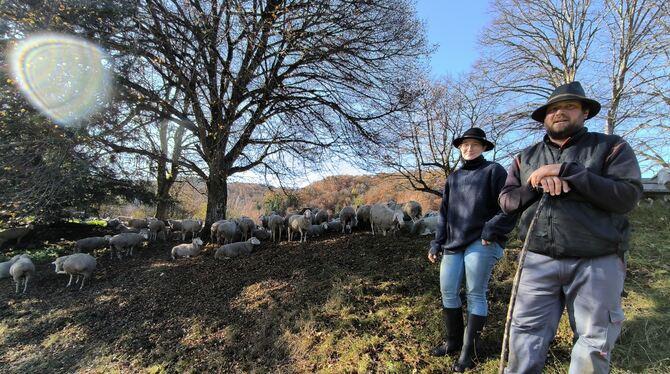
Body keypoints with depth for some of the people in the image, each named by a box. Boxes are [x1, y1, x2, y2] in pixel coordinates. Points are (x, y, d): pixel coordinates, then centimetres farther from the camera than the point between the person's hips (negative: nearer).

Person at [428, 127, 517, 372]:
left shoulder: (494, 171, -1)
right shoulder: (453, 178, 16)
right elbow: (444, 214, 16)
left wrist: (490, 231, -15)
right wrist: (437, 243, 12)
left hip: (482, 243, -6)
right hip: (454, 244, 6)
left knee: (475, 295, 2)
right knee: (447, 292, 7)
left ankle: (467, 350, 14)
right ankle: (453, 341, 24)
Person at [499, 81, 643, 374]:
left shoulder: (610, 147, 3)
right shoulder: (526, 157, 12)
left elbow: (628, 195, -11)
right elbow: (506, 201, 8)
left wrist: (566, 171, -17)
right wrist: (535, 186, -12)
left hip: (596, 263, -1)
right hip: (539, 261, 2)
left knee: (593, 342, 10)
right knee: (526, 333, 4)